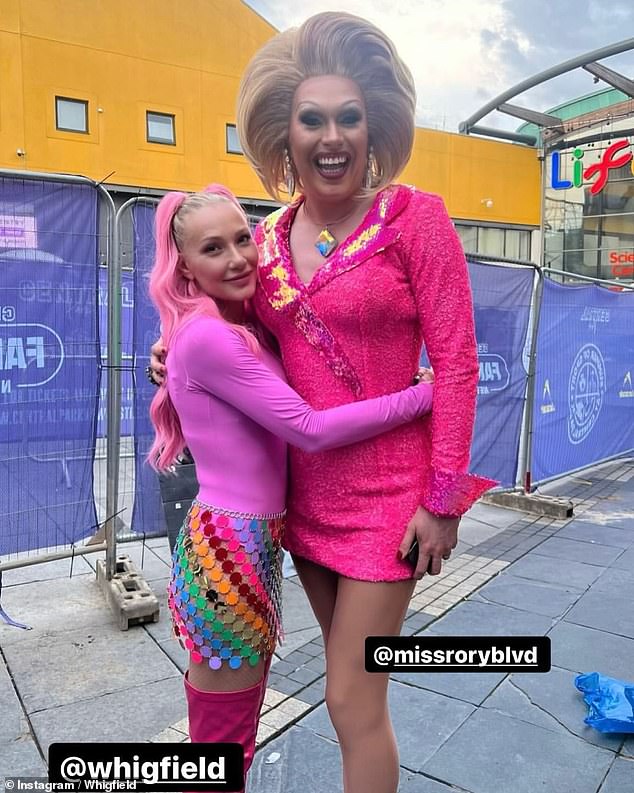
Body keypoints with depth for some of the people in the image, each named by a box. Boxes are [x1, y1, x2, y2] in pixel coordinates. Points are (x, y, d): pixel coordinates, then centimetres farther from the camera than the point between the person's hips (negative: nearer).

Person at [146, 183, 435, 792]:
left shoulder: (246, 328, 8)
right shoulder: (205, 337, -19)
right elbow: (311, 429, -23)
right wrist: (427, 394, -18)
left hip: (255, 539, 9)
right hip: (227, 547, -8)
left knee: (238, 714, 24)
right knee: (225, 732, 10)